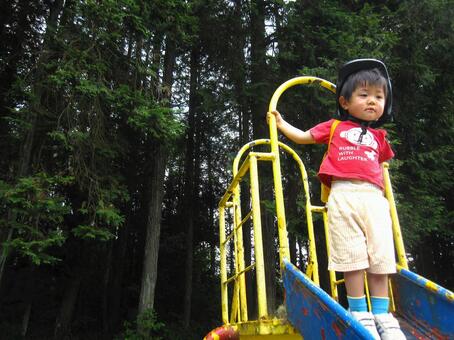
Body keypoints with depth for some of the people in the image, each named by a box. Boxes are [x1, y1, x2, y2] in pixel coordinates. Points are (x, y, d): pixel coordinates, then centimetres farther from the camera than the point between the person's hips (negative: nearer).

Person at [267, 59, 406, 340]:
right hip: (344, 195, -3)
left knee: (381, 258, -1)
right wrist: (280, 122, 26)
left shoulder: (379, 137, 25)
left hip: (374, 198, 3)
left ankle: (382, 315, 9)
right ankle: (359, 314, 5)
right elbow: (303, 136, 26)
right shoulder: (335, 127, 18)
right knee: (352, 257, -5)